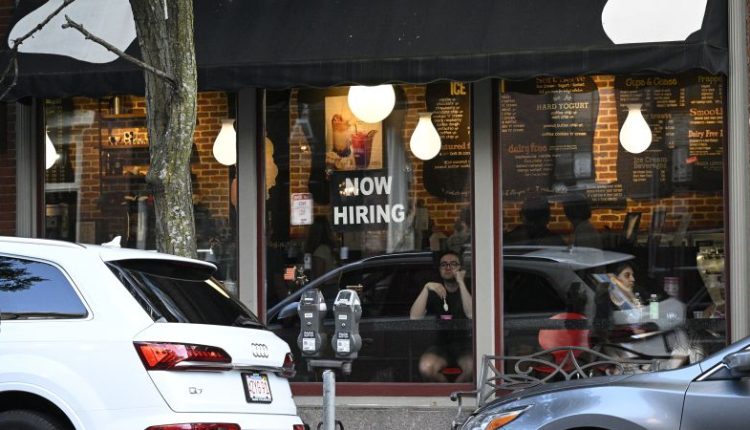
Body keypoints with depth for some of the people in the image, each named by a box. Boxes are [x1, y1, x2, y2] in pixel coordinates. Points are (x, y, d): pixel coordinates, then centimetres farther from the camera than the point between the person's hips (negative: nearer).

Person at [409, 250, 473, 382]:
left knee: (473, 367, -36)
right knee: (426, 367, -33)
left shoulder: (468, 289, 6)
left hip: (464, 343, -1)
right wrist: (427, 288, -16)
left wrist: (461, 283, -17)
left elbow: (471, 314, -17)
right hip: (441, 344, 1)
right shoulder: (434, 292, 11)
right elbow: (414, 317, -7)